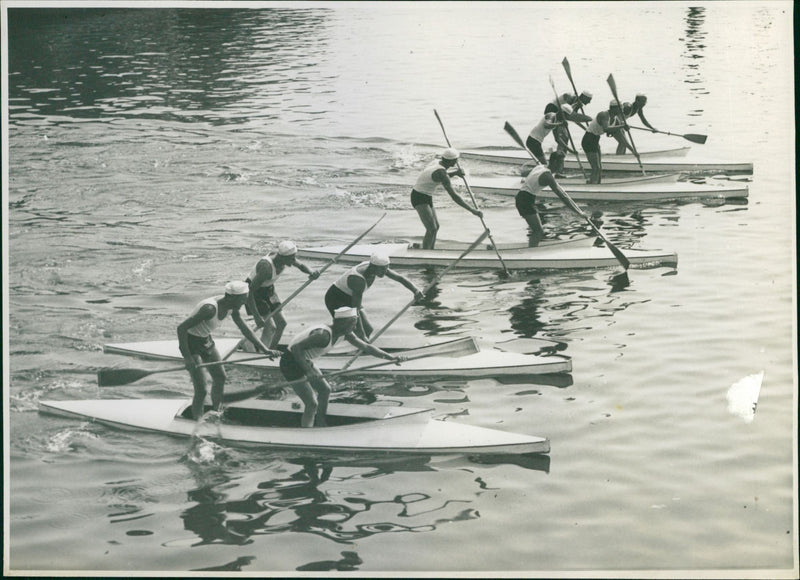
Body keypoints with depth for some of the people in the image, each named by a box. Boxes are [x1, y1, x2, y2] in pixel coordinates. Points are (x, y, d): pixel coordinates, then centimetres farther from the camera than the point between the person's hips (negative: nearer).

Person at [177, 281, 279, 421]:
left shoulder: (232, 308, -9)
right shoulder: (210, 309, -34)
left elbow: (245, 329, 5)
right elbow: (181, 327, -34)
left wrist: (264, 349, 0)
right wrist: (187, 358, -34)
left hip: (206, 341, 9)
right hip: (191, 343, -9)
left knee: (220, 378, 19)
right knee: (201, 390, -13)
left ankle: (215, 413, 39)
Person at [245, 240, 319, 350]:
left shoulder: (286, 258, -14)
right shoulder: (267, 267, -37)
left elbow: (301, 266, 9)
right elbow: (250, 292, -37)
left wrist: (311, 272, -16)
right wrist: (257, 317, -41)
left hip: (268, 290, 8)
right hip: (254, 293, -8)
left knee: (281, 323, 7)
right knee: (270, 328, -15)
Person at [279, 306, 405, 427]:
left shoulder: (346, 334, -3)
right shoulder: (324, 334, -31)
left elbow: (366, 347, 5)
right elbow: (296, 348, -33)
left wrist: (391, 357, -1)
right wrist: (308, 371, -34)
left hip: (304, 361, 10)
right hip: (291, 363, -10)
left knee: (325, 390, 21)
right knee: (312, 403, -13)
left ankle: (320, 426, 35)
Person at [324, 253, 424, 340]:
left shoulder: (379, 267, -14)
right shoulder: (359, 280, -37)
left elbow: (400, 278, -8)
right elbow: (355, 310, -38)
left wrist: (416, 290, -28)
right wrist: (362, 335, -40)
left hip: (349, 299, 9)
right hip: (336, 299, -9)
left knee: (368, 330, 0)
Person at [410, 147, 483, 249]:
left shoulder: (437, 162, 2)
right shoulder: (441, 173, -26)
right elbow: (454, 196, -28)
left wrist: (455, 172, 8)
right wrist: (472, 210, -27)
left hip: (426, 198, 10)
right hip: (420, 199, -10)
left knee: (436, 227, 16)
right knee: (432, 229, -18)